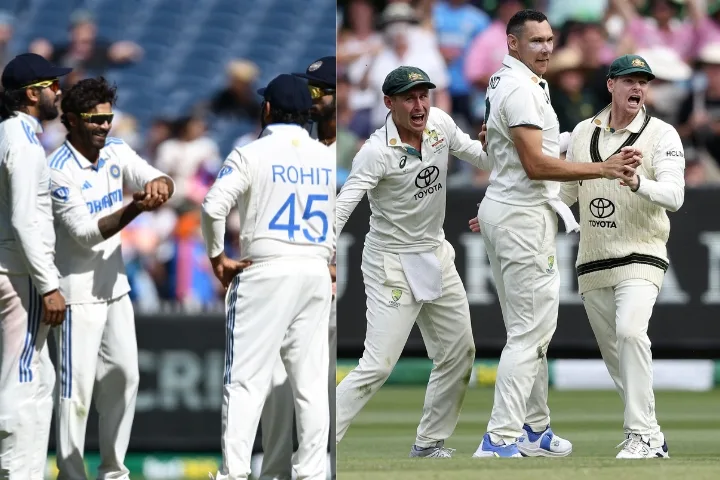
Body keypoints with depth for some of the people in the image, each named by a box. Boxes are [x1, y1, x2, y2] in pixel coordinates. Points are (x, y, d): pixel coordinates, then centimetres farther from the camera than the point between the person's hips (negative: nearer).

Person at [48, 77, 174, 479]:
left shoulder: (116, 152, 2)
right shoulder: (59, 171, -19)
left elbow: (161, 181, -6)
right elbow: (85, 233, -25)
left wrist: (158, 185, -31)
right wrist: (135, 209, -37)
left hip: (115, 287, 8)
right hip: (79, 292, -8)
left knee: (124, 377, 14)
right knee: (77, 389, -6)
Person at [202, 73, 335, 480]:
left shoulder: (253, 153, -5)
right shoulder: (328, 158, 8)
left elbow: (214, 206, -14)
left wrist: (218, 257, -2)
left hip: (265, 273, -4)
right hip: (316, 274, 4)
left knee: (246, 380, -4)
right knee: (312, 383, 7)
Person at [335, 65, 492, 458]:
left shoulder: (440, 124, -4)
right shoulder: (377, 152, -23)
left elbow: (477, 155, 13)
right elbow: (343, 204, -33)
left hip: (436, 255, 7)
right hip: (392, 263, -7)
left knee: (458, 354, 13)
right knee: (377, 366, -14)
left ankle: (428, 444, 26)